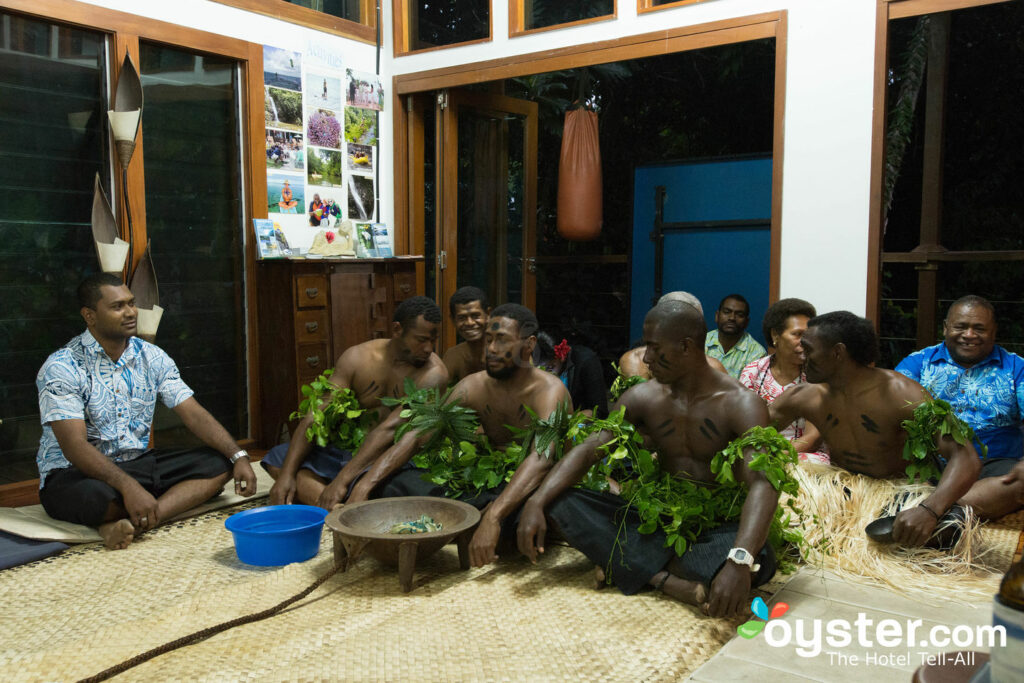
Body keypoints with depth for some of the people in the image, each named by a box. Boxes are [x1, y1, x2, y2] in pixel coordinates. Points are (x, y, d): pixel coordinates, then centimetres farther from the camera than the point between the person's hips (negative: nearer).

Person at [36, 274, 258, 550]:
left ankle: (132, 523, -32)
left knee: (218, 464, -14)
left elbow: (194, 414, -2)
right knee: (94, 496, -41)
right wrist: (128, 487, -37)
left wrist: (239, 456, -16)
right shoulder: (61, 368, -14)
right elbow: (74, 446, -23)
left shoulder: (152, 357, 3)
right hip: (75, 472, -6)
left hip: (137, 463, 6)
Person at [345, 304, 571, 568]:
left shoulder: (549, 390, -18)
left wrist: (493, 517, -49)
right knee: (399, 484, -9)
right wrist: (365, 485, -20)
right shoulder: (474, 386, -1)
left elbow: (542, 458, -36)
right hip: (491, 487, 5)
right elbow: (418, 434, -7)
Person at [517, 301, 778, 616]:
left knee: (759, 559, -39)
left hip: (717, 528, -4)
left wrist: (739, 562, -45)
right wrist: (537, 502, -23)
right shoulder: (643, 397, 1)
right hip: (656, 518, 4)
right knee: (558, 502, -17)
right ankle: (667, 579, -26)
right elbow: (588, 449, -5)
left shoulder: (740, 405, -13)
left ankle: (631, 563, -25)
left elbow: (762, 485, -27)